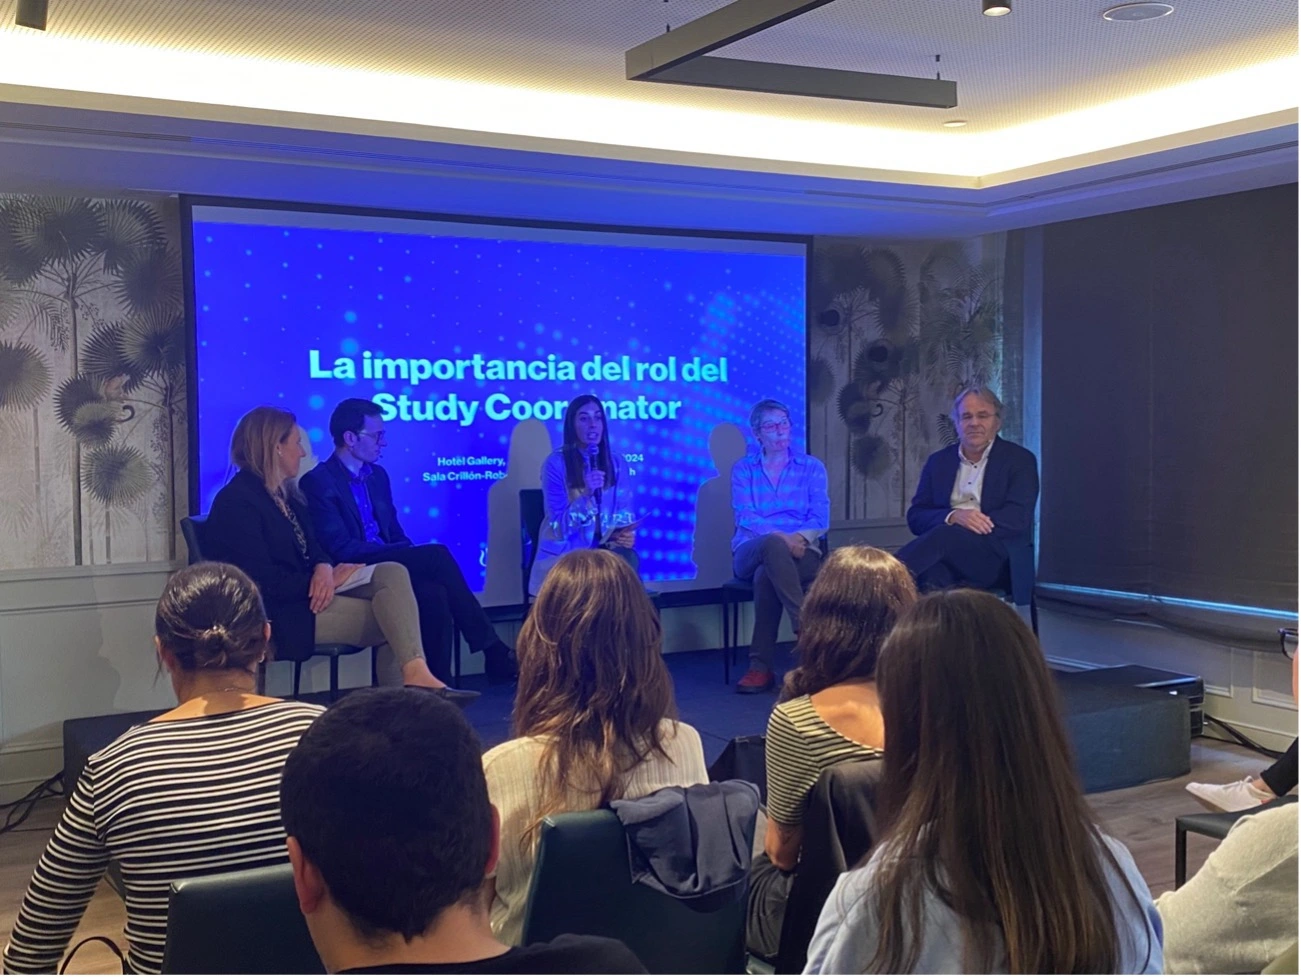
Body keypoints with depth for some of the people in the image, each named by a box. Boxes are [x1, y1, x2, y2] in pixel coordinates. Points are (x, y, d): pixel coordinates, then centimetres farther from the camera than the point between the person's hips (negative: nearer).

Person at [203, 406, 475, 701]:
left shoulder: (284, 493, 17)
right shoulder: (237, 502, -14)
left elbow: (312, 548, 13)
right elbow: (264, 582, -21)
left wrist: (324, 569, -12)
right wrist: (324, 579, -13)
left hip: (308, 592, 9)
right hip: (282, 613, -9)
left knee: (392, 572, -14)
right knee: (391, 616, -19)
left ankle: (414, 675, -25)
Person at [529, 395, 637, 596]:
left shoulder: (615, 462, 7)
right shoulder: (556, 463, -7)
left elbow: (624, 514, 8)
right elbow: (560, 526, -10)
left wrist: (625, 534, -14)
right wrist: (585, 495, -25)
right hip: (564, 555, -4)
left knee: (627, 558, -28)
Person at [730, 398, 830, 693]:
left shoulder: (812, 467, 13)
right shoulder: (743, 469, 11)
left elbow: (820, 517, 1)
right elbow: (744, 515, -5)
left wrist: (800, 538, -22)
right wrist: (781, 538, -22)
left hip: (800, 553, 0)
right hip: (752, 552, 0)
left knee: (767, 574, -37)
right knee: (774, 545, -39)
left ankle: (762, 667, -34)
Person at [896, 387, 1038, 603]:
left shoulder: (1020, 460, 9)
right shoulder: (938, 461, 19)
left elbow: (1018, 518, -5)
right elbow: (915, 517, 9)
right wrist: (953, 516, -13)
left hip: (1000, 559, -3)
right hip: (948, 554, 3)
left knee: (944, 536, -35)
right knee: (932, 571, -37)